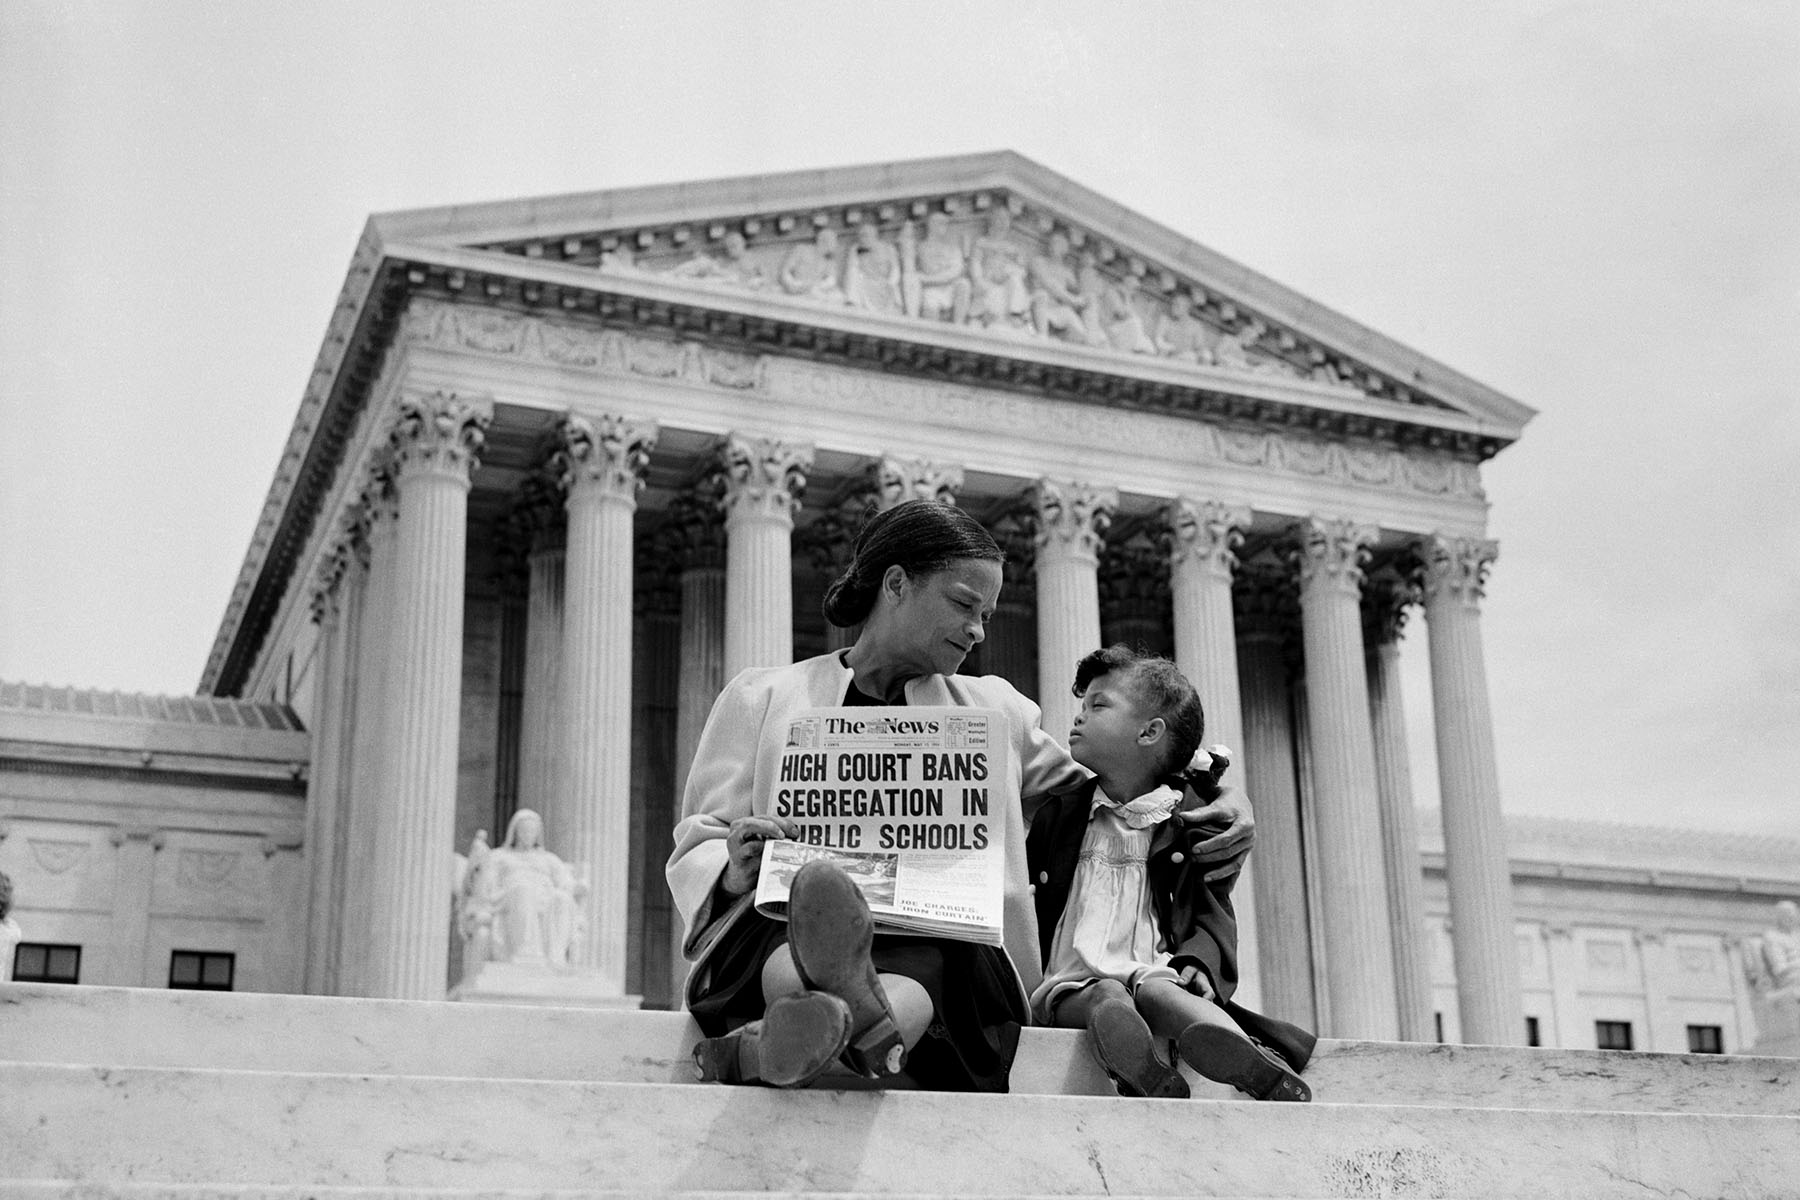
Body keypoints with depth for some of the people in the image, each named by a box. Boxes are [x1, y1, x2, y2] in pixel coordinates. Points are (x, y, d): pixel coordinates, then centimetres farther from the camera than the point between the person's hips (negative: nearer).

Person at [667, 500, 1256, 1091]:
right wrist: (734, 870, -10)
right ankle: (868, 1026, -71)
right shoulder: (763, 697, 18)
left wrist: (1218, 798, 16)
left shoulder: (993, 710, 27)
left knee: (922, 968, -38)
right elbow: (697, 847, 15)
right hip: (781, 926, -1)